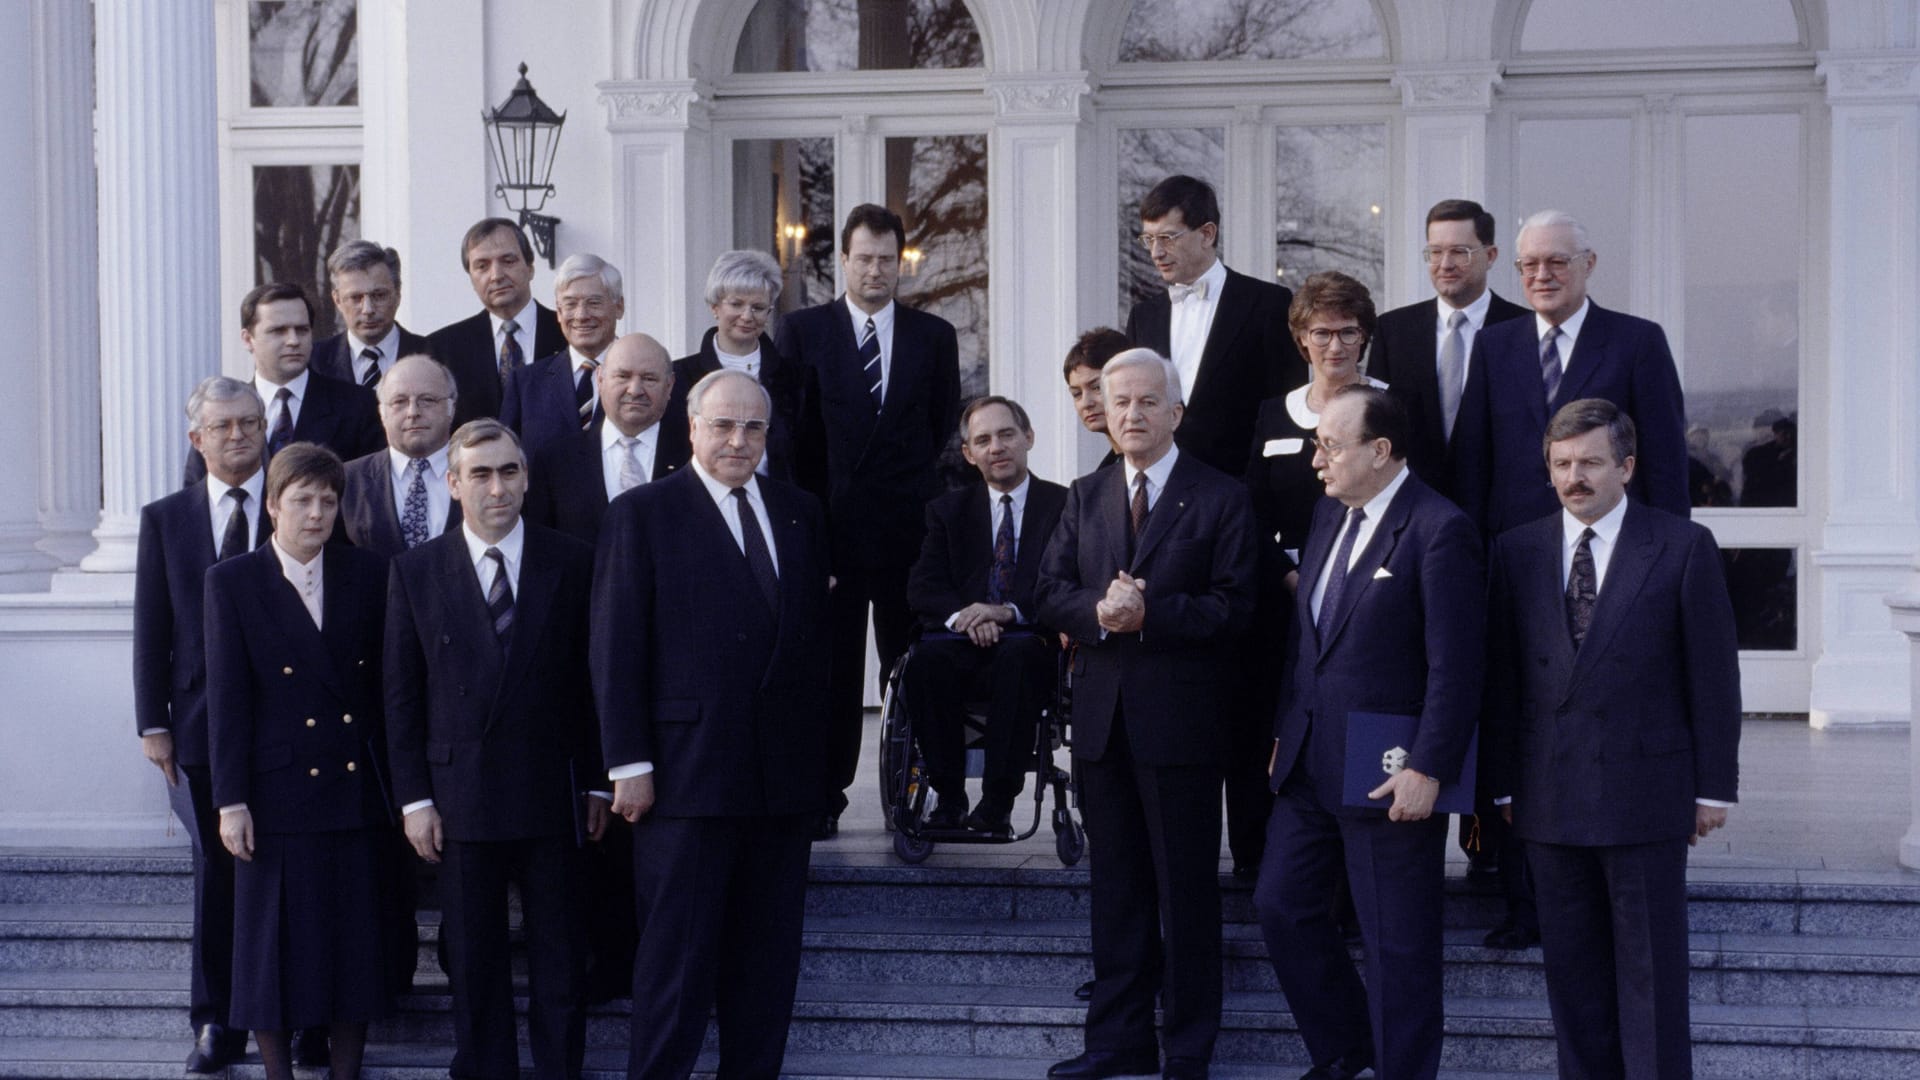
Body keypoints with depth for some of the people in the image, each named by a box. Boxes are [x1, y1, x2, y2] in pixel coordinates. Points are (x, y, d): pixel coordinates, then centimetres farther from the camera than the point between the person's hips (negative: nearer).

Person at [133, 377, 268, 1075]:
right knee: (216, 873, 5)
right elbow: (151, 631, 7)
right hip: (203, 725, 2)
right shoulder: (165, 520, 8)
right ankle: (217, 1024, 13)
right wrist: (153, 723, 1)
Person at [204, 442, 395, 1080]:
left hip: (358, 789, 2)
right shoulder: (232, 583, 0)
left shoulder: (368, 576, 6)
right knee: (274, 940, 4)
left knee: (357, 941, 6)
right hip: (278, 793, -2)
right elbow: (226, 698, -4)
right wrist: (231, 801, -8)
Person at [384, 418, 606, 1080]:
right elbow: (401, 696, 4)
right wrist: (414, 798, -2)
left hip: (552, 796, 0)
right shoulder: (416, 572, 3)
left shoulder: (571, 564, 3)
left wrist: (598, 782, 2)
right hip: (461, 796, 0)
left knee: (559, 963, 5)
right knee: (475, 969, 7)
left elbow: (591, 680, 5)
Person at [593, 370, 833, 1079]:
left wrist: (818, 750, 8)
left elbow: (815, 637, 14)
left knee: (768, 955, 9)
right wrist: (630, 764, -11)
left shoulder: (799, 514, 14)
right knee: (678, 951, -2)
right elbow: (616, 650, -5)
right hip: (688, 772, -5)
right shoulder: (642, 515, -1)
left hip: (784, 773, 5)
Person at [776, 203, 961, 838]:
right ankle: (822, 801, 6)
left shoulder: (933, 336, 9)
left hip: (908, 526, 1)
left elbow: (943, 422, 15)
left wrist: (908, 476, 11)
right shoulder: (801, 331, 6)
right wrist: (803, 512, 2)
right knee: (829, 669, 1)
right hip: (829, 523, -1)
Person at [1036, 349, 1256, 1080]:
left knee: (1186, 888, 2)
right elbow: (1050, 593, 6)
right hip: (1103, 717, 5)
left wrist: (1148, 614, -20)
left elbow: (1232, 606, -10)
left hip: (1181, 718, -5)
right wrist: (1097, 611, -14)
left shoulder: (1220, 499, -2)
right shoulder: (1085, 499, 14)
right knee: (1116, 884, 11)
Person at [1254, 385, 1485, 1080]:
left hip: (1390, 778, -8)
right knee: (1280, 903, 13)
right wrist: (1286, 730, 15)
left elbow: (1456, 665, -18)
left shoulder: (1439, 530, -15)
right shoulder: (1328, 514, 11)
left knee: (1398, 945, 2)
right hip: (1311, 764, 8)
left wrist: (1427, 770, -21)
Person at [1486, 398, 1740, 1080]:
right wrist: (1502, 783, 6)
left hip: (1645, 790, -3)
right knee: (1572, 971, 9)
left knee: (1652, 970, 2)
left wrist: (1714, 788, -3)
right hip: (1551, 796, 3)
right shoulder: (1517, 552, 7)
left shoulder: (1684, 548, -2)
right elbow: (1502, 678, 9)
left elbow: (1713, 674, -1)